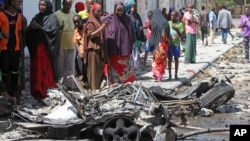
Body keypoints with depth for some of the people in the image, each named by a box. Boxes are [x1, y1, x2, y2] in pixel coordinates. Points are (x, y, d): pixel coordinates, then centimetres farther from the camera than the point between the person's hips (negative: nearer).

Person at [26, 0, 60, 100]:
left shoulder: (52, 17, -2)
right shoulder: (37, 17, 15)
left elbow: (53, 31, -15)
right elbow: (29, 32, 13)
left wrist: (40, 27, -18)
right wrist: (32, 27, -9)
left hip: (47, 47, -6)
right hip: (36, 46, 6)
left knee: (47, 69, -7)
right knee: (36, 68, 3)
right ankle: (38, 91, 9)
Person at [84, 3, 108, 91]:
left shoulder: (99, 21, 19)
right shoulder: (91, 23, -8)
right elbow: (90, 35, -19)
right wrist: (101, 28, -24)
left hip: (100, 48, 9)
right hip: (93, 49, -9)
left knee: (100, 69, 8)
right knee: (94, 69, -8)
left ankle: (98, 87, 14)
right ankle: (94, 88, -7)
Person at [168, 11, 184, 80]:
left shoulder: (180, 24, -2)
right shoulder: (168, 23, 3)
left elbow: (181, 36, -7)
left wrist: (176, 29, -21)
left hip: (176, 44, -1)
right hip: (169, 43, 1)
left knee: (176, 59, 8)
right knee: (170, 59, 5)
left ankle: (176, 75, 16)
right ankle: (170, 75, 11)